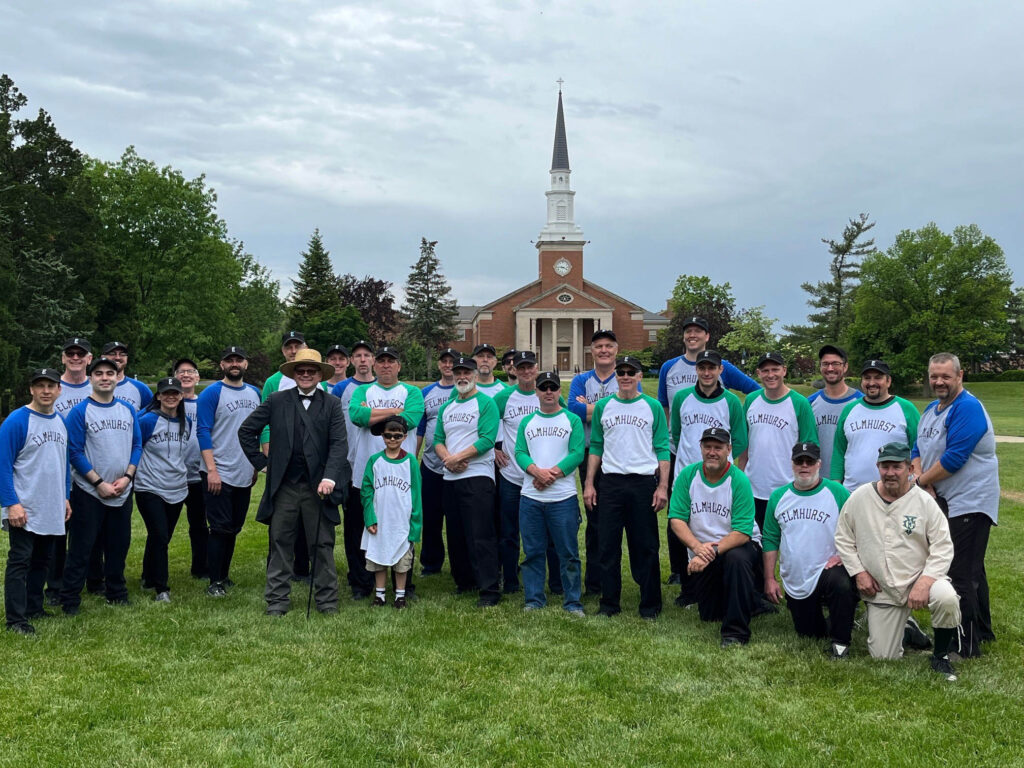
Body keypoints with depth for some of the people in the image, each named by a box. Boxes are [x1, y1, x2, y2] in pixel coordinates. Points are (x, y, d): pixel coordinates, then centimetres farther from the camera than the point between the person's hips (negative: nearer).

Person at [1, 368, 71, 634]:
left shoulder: (61, 422, 9)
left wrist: (65, 497, 15)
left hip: (52, 510, 7)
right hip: (24, 510, -7)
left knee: (41, 561, 15)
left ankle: (34, 608, 26)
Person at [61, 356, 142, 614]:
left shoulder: (128, 410, 6)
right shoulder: (80, 411, -7)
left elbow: (137, 445, 8)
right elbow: (75, 452, -10)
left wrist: (127, 477, -6)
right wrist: (99, 483, -15)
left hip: (122, 493, 4)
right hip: (89, 493, -4)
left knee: (119, 544, 13)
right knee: (81, 547, 1)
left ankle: (116, 592, 28)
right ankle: (69, 600, 12)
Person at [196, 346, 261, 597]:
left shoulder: (254, 393, 11)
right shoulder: (212, 393, -7)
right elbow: (203, 432, -12)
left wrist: (256, 465, 13)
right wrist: (211, 470, -18)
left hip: (244, 474, 6)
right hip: (219, 474, -6)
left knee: (234, 528, 13)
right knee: (221, 529, -3)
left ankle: (224, 577, 24)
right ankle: (215, 583, 6)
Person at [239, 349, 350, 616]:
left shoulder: (332, 405, 4)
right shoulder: (276, 401, 6)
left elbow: (339, 444, -5)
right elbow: (246, 431, 11)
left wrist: (329, 477, -18)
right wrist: (261, 462, 4)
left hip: (318, 486, -1)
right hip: (283, 486, 1)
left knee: (323, 546, 6)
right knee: (280, 544, 7)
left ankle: (327, 600, 16)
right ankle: (277, 600, 16)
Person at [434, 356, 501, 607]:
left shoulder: (485, 403, -3)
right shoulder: (447, 407, 18)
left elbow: (487, 440, -13)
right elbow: (438, 440, 13)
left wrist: (457, 457, -15)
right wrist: (447, 459, -7)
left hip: (478, 476, -7)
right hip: (450, 477, 7)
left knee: (480, 535, -10)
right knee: (456, 534, 12)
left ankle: (490, 589, -8)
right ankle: (464, 581, 24)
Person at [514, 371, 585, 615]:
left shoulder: (572, 420, 5)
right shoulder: (527, 422, 13)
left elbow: (577, 453, -5)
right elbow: (520, 453, 4)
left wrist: (552, 473, -15)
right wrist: (537, 471, -15)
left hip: (563, 497, -2)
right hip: (530, 497, 3)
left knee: (568, 553, 0)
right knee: (533, 552, 7)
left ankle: (572, 602, 9)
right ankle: (533, 600, 16)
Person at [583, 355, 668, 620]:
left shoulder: (653, 407, 3)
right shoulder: (603, 406, 9)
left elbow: (662, 449, 2)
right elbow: (595, 447, 11)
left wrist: (663, 486, -5)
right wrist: (589, 484, 5)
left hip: (644, 482, -2)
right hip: (611, 482, 2)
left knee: (646, 546, 3)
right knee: (608, 545, 5)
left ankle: (650, 604, 14)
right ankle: (609, 603, 17)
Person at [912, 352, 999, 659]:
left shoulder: (967, 409, -17)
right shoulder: (931, 409, 12)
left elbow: (954, 458, -24)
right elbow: (917, 450, 11)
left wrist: (921, 480, -10)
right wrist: (925, 482, -7)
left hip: (969, 503, -9)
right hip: (944, 501, 9)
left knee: (961, 575, -7)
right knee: (971, 570, 20)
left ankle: (966, 645, 2)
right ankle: (981, 631, 33)